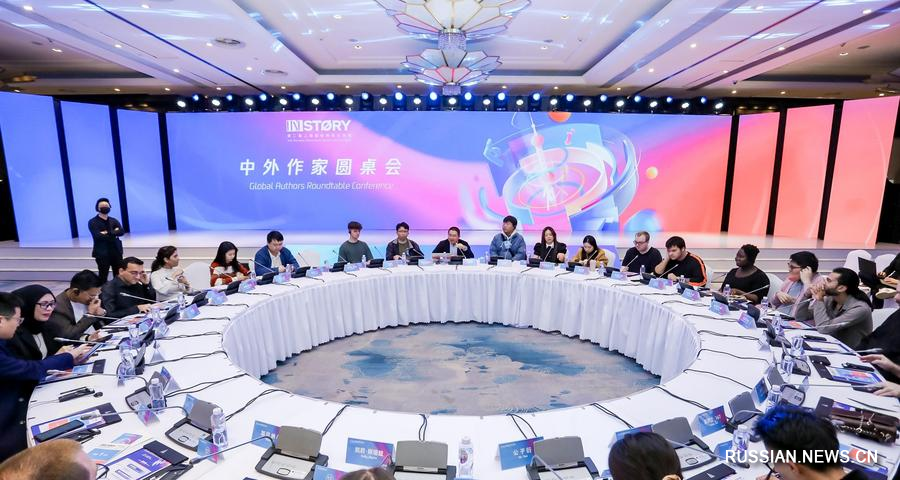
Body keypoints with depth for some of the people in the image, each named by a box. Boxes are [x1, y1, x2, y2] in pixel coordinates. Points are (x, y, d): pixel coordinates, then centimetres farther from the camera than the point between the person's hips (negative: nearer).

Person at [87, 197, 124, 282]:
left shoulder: (114, 220, 13)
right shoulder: (92, 222, -1)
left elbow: (121, 231, -6)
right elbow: (97, 236, -17)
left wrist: (108, 233, -17)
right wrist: (114, 233, -10)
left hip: (116, 252, 4)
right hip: (102, 253, -4)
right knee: (103, 277, 0)